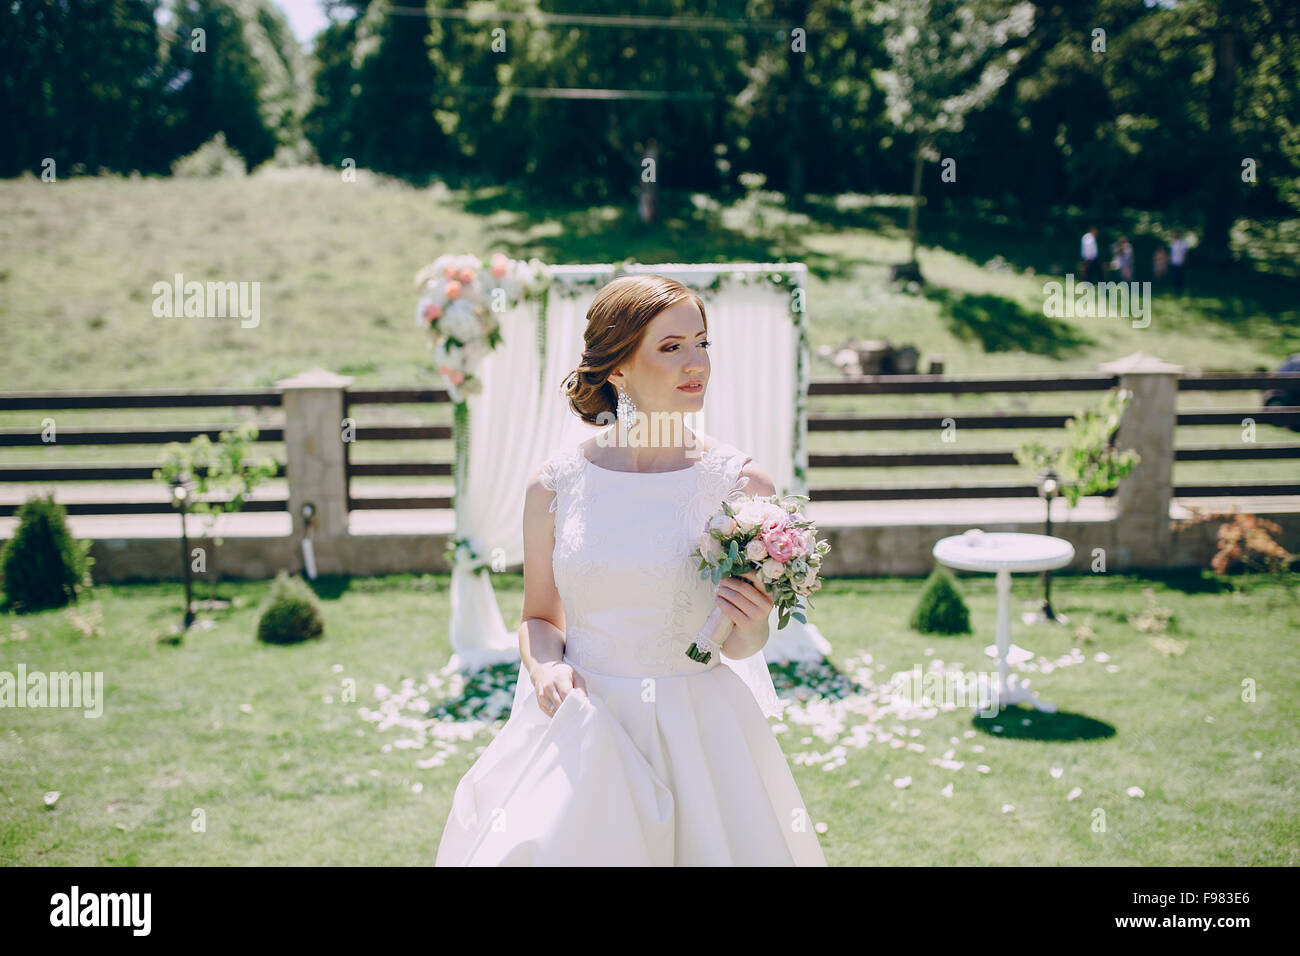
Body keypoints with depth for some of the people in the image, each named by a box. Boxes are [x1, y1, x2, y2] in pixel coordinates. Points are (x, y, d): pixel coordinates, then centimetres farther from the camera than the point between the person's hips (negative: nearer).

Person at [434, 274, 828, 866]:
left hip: (699, 740, -1)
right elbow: (539, 618, 10)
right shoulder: (554, 484, -3)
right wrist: (545, 667, -10)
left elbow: (737, 645, 2)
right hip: (581, 728, 1)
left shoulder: (741, 484, -6)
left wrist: (751, 632, -19)